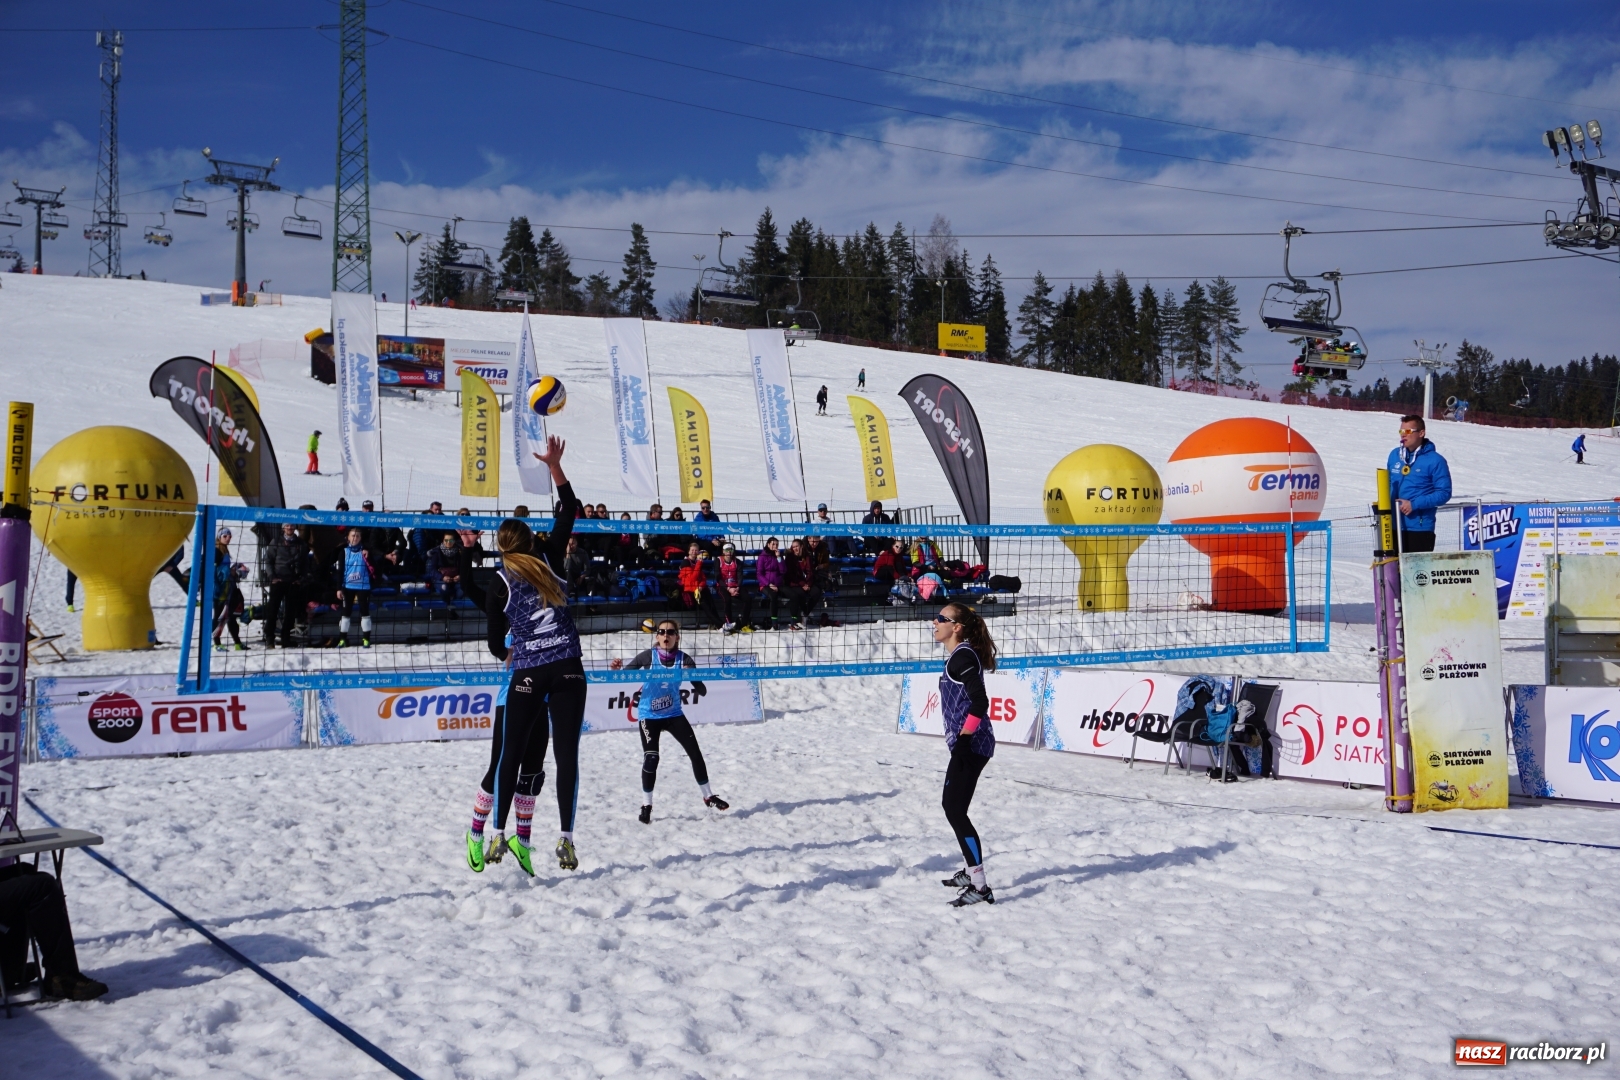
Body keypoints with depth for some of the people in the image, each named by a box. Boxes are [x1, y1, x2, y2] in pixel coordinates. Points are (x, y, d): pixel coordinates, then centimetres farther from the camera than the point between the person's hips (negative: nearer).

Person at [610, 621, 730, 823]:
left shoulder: (684, 659, -9)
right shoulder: (648, 656, -12)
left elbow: (702, 690, -10)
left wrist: (694, 679, -31)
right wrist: (615, 669, -31)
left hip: (674, 714, 3)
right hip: (649, 716, -3)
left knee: (695, 753, 3)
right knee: (651, 759, -15)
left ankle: (708, 797, 23)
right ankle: (646, 806, 3)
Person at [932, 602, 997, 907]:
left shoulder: (962, 657, -15)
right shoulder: (957, 655, 15)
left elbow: (979, 702, -23)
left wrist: (963, 740, -22)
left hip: (970, 745, -11)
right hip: (968, 744, 11)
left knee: (955, 810, -11)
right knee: (952, 805, 20)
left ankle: (980, 887, -11)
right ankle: (971, 871, 34)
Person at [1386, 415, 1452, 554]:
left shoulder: (1435, 460, -8)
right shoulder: (1394, 455, 10)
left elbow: (1444, 493, -10)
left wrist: (1414, 504, -17)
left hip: (1420, 528, -6)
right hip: (1394, 527, 6)